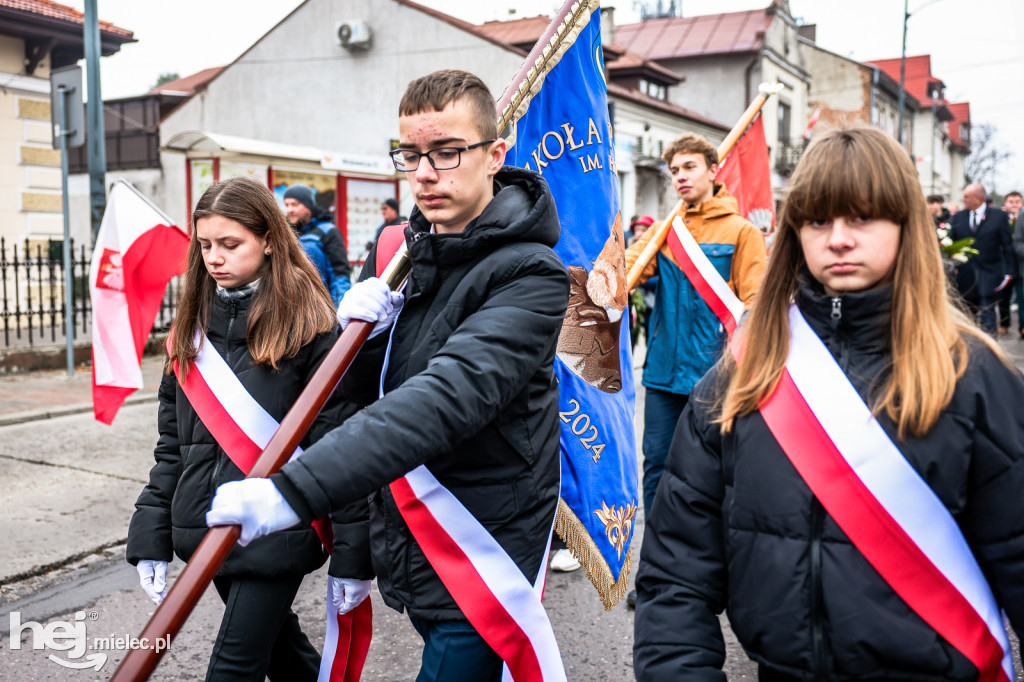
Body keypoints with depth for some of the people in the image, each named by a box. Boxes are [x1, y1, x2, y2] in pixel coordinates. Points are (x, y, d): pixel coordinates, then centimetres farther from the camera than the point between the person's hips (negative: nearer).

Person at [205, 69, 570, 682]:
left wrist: (293, 491, -41)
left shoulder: (530, 274, -19)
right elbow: (360, 391, 9)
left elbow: (449, 396, -34)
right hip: (407, 548, 7)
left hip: (480, 562, -6)